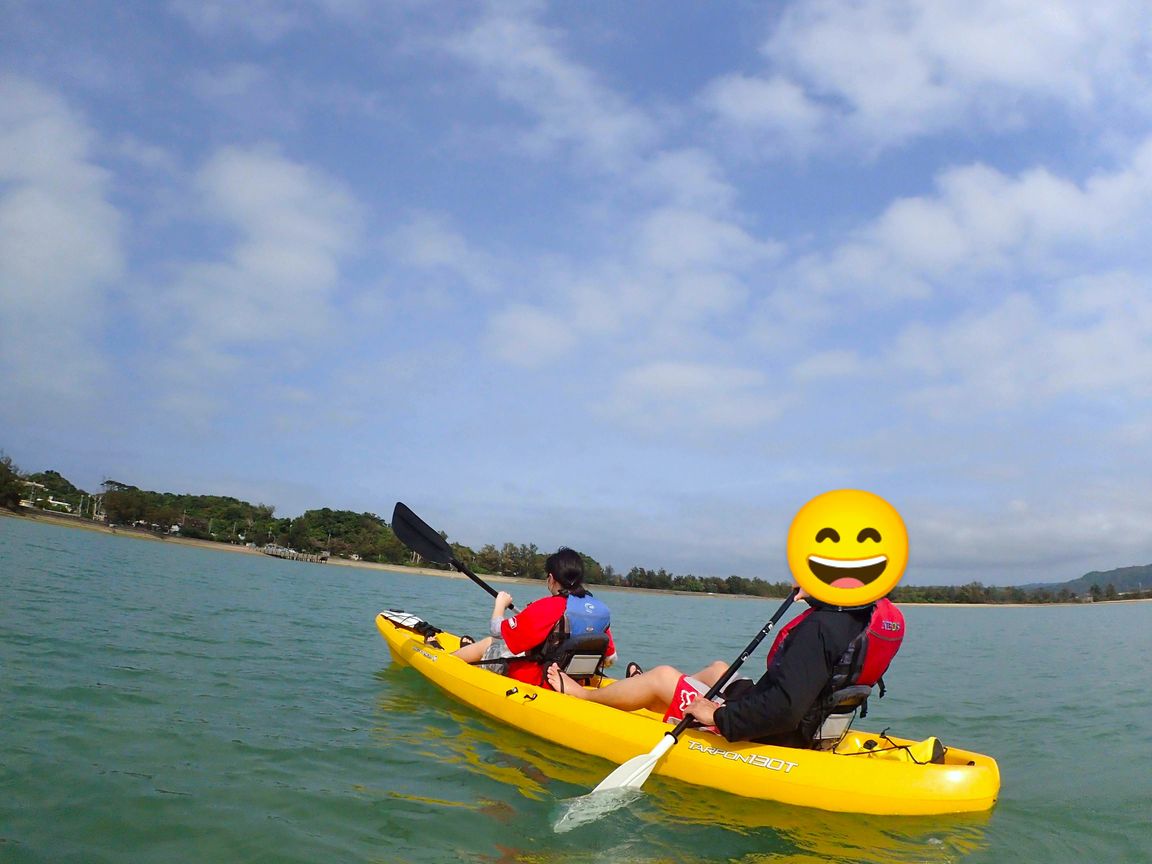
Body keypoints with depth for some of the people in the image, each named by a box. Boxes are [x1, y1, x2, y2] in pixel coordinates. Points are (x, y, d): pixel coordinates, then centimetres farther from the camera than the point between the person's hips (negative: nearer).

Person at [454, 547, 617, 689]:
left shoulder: (546, 607, -23)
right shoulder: (602, 611, -7)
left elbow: (497, 631, -16)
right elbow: (610, 659, 2)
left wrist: (500, 604, 4)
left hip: (532, 679, -6)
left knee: (487, 644, 17)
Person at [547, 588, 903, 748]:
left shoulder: (820, 627, -31)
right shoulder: (871, 614, -4)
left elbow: (785, 707, -40)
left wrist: (720, 717, -29)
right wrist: (816, 599, 18)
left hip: (763, 739, -9)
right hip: (804, 731, 9)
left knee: (662, 677, 4)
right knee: (717, 669, 27)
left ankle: (581, 696, 27)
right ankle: (649, 695, 48)